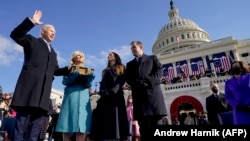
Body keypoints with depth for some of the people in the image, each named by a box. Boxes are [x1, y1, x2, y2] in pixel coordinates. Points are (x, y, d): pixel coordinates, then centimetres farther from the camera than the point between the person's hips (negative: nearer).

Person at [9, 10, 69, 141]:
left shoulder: (53, 52, 28)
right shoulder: (32, 41, 15)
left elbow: (56, 70, 22)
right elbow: (15, 35, -3)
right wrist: (31, 21, -9)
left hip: (44, 90, 6)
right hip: (29, 85, -5)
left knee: (37, 122, 3)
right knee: (22, 119, -5)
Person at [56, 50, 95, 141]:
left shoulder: (87, 70, 19)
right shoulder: (69, 69, 14)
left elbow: (88, 85, 7)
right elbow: (65, 81, -1)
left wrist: (89, 75, -12)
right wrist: (76, 73, -15)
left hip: (83, 98, 2)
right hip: (71, 97, -1)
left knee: (81, 127, -8)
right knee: (67, 127, -4)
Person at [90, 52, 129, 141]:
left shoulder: (121, 68, 15)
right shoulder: (105, 71, 28)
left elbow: (121, 82, -1)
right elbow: (102, 84, 17)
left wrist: (113, 91, -17)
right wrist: (102, 92, -4)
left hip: (116, 97, -4)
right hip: (105, 98, 4)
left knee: (117, 119, -10)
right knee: (103, 120, -5)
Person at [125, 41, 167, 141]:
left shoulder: (152, 58, 20)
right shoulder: (130, 64, 26)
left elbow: (159, 71, 5)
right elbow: (128, 78, 11)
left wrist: (147, 81, -11)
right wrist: (138, 83, -10)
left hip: (153, 92, -2)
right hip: (138, 95, 2)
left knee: (156, 124, -5)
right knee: (143, 126, -2)